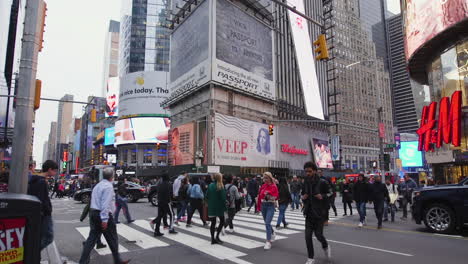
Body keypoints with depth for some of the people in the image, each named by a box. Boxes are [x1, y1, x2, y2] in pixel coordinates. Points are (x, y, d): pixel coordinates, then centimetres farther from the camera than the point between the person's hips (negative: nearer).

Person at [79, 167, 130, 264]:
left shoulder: (98, 185, 14)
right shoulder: (108, 186, -16)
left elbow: (95, 201, 17)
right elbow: (105, 204, -22)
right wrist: (104, 219, -23)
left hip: (93, 212, 8)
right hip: (103, 215, -8)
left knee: (92, 238, 12)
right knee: (112, 239, 6)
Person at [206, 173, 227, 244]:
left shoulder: (210, 185, 2)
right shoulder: (221, 186, -13)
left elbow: (207, 196, 5)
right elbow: (223, 197, -14)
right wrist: (224, 206, -6)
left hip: (211, 207, 5)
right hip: (219, 207, -5)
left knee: (213, 222, 10)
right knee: (222, 221, 13)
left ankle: (213, 239, 12)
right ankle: (217, 236, 3)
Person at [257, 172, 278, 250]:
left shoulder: (274, 186, -8)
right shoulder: (263, 186, 6)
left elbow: (276, 196, -10)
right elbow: (260, 196, 11)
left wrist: (269, 196, -26)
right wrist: (259, 207, 11)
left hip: (270, 206, -6)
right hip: (263, 205, 6)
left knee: (267, 223, -13)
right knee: (266, 222, 18)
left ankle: (268, 242, -6)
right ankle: (273, 233, 44)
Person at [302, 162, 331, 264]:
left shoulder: (322, 182, -10)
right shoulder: (305, 183, 4)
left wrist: (322, 196, -22)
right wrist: (303, 197, -5)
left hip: (319, 213, -4)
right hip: (309, 213, 4)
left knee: (318, 234, 0)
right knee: (308, 235, 1)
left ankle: (326, 247, 35)